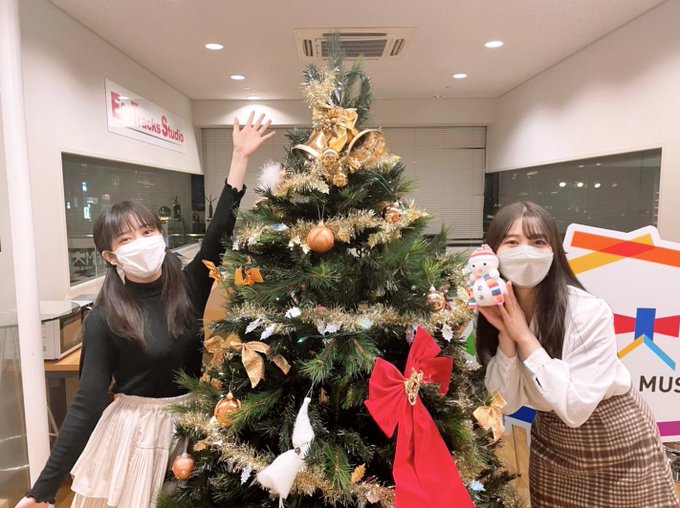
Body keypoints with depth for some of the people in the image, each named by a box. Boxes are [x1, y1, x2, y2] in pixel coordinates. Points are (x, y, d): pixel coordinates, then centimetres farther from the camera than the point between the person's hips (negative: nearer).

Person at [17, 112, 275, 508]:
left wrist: (241, 158, -14)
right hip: (134, 430, -3)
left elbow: (221, 230, -11)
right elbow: (89, 402, -13)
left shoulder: (188, 289, -7)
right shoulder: (105, 319, -14)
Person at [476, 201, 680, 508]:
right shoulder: (494, 312, -14)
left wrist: (524, 336, -30)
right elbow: (506, 403, -14)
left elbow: (575, 407, -28)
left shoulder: (590, 312, -29)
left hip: (617, 440, -3)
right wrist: (505, 335, -28)